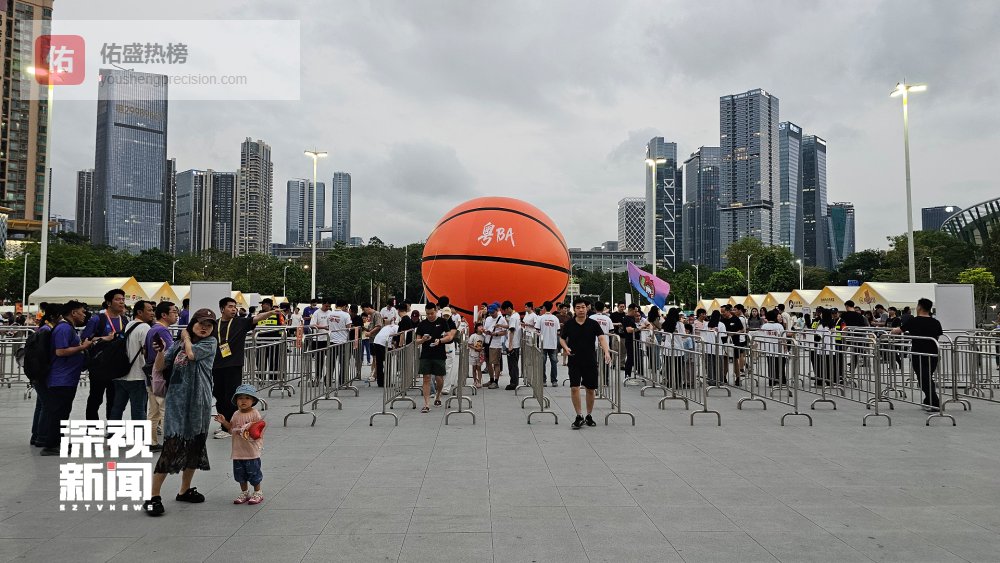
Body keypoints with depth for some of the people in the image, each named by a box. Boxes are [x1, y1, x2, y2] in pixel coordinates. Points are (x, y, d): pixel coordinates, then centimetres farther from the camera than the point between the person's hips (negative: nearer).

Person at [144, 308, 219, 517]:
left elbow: (192, 354, -14)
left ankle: (185, 491, 28)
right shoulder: (178, 345, 8)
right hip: (177, 402, -1)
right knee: (171, 448, -10)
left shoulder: (210, 343, 3)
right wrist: (159, 351, -12)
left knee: (194, 447, 11)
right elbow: (159, 367, 5)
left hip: (199, 404, 1)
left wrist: (186, 337, 2)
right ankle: (153, 497, -2)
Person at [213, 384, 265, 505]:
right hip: (238, 451, 6)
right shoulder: (236, 414, 6)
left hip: (252, 451, -6)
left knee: (253, 473, 2)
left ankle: (258, 493, 17)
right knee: (240, 474, 14)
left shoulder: (255, 414, -10)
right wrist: (223, 421, 3)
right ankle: (244, 493, 30)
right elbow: (232, 428, 14)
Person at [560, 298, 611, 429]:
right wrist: (566, 348, -9)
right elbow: (562, 338, 12)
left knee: (590, 389, 8)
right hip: (574, 361, 0)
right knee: (574, 388, -11)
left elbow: (602, 337, -14)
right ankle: (579, 416, 1)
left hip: (590, 362, 0)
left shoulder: (593, 324, -3)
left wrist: (606, 351, -31)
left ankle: (589, 416, 25)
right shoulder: (568, 325, 0)